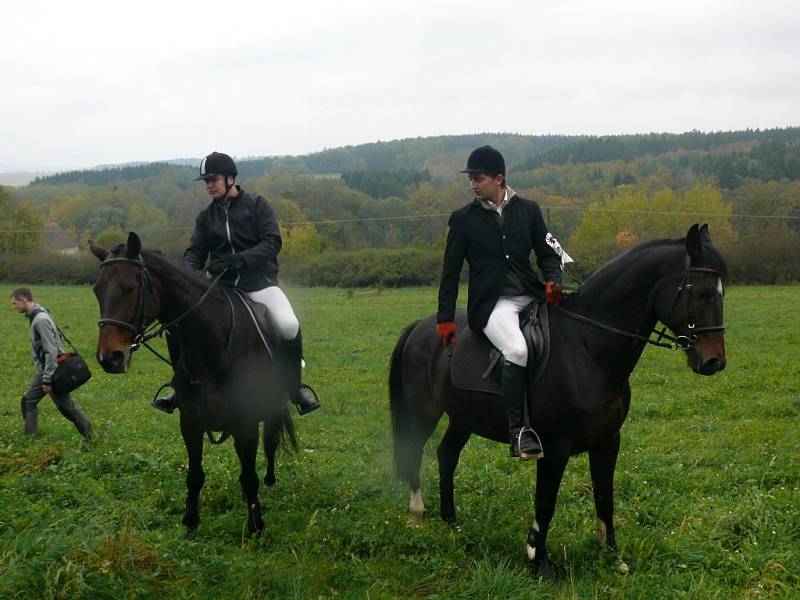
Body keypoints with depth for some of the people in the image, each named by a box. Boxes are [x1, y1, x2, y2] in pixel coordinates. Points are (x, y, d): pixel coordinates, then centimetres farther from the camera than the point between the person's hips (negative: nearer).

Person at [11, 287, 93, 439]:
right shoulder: (34, 317, 8)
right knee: (28, 401, 12)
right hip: (42, 370, 10)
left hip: (53, 370, -10)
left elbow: (51, 351, -25)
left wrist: (47, 380, -24)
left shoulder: (41, 320, -22)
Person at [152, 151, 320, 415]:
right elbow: (195, 252, 7)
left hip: (259, 283, -4)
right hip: (221, 286, 4)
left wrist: (238, 259, -27)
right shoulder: (206, 216, 11)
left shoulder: (257, 206, 0)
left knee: (288, 325, -29)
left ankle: (294, 384, -6)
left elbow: (272, 242, -12)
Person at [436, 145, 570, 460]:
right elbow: (450, 272, 9)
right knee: (517, 350, -32)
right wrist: (445, 319, 4)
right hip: (491, 303, -4)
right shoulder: (463, 219, 8)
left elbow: (548, 254, 15)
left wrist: (552, 281, -8)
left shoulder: (528, 210, 13)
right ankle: (518, 431, -29)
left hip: (531, 296, 4)